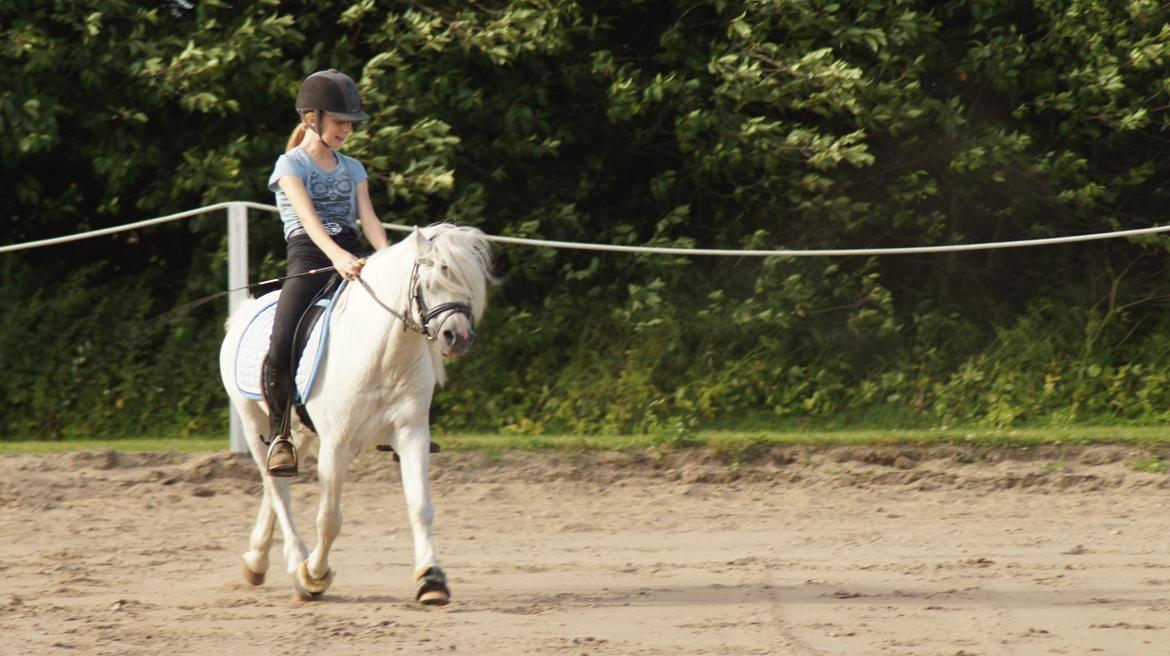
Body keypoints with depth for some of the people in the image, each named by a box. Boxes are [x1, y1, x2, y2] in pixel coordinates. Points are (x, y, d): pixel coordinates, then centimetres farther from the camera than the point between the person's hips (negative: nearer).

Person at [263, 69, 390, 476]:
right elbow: (308, 217, -15)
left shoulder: (352, 169, 19)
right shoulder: (291, 165, 1)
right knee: (280, 351, -24)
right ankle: (279, 436, -8)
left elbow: (368, 218, 6)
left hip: (351, 262, 5)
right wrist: (336, 255, -32)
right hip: (309, 259, -5)